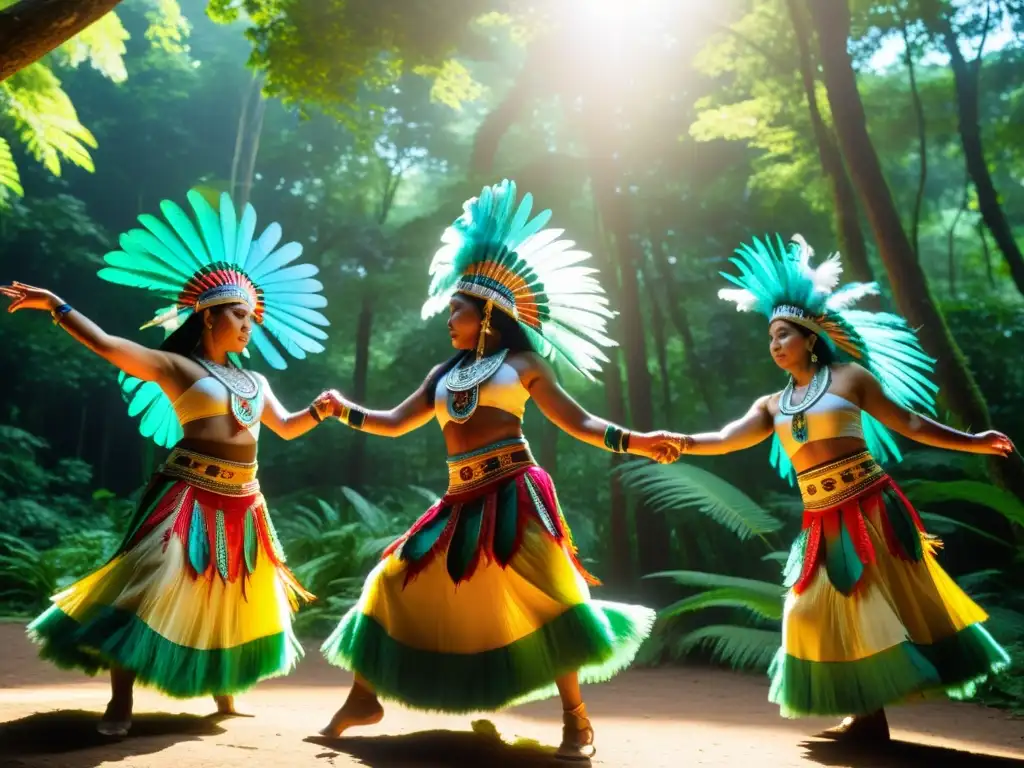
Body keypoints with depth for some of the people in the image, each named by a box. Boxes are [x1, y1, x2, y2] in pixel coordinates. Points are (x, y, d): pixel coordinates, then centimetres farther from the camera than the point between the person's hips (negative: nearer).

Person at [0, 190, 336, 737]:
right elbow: (107, 346, -11)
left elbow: (286, 427, 27)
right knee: (151, 589, -10)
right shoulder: (176, 366, -3)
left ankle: (223, 691, 30)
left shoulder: (253, 381, 17)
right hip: (189, 495, -7)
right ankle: (121, 702, 0)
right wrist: (54, 305, -17)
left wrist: (320, 410, 9)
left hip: (242, 502, 7)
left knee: (232, 597, 14)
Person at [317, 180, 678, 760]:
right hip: (462, 500, 6)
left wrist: (634, 442, -9)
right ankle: (365, 697, 17)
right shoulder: (444, 375, 18)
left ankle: (577, 720, 0)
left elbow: (577, 421, 3)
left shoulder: (524, 362, 5)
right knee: (402, 580, 3)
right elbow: (396, 423, 22)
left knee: (541, 593, -12)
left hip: (514, 492, -5)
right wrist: (346, 411, 9)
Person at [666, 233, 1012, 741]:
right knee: (831, 611, 6)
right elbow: (727, 439, -3)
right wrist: (684, 443, -21)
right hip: (822, 523, 5)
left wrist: (971, 442, 1)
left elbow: (908, 422, 3)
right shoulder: (772, 405, 11)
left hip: (870, 507, -5)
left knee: (885, 604, -1)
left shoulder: (849, 376, -1)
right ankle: (870, 714, 16)